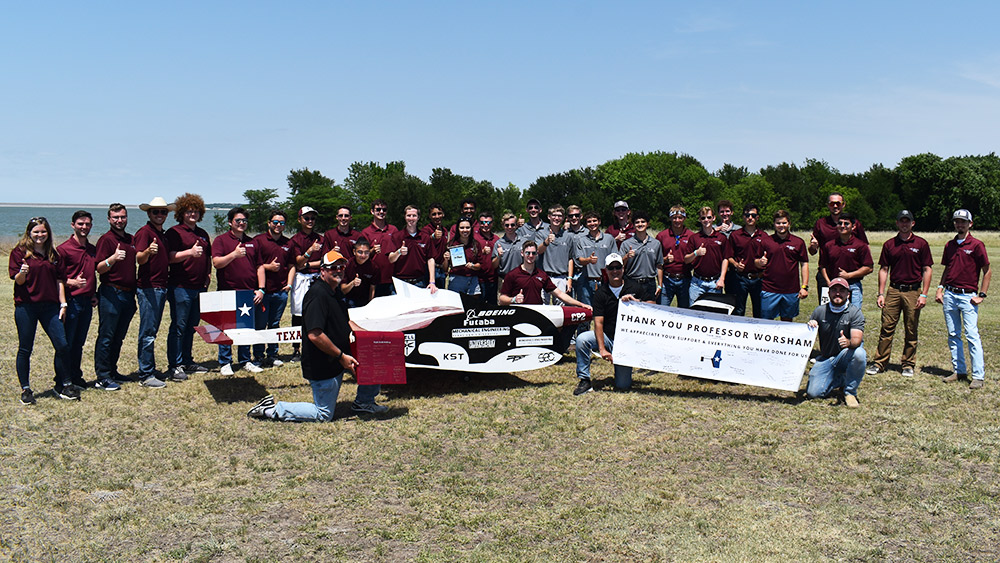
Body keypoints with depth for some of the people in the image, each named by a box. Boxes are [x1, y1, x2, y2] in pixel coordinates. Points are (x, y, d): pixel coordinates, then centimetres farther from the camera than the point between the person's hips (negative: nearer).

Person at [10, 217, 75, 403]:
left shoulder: (53, 254, 12)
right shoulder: (20, 252, -1)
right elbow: (17, 280, -5)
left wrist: (63, 304, 8)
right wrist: (22, 273, -28)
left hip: (49, 305, 3)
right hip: (26, 306, -3)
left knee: (62, 345, -3)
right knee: (25, 349, 4)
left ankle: (64, 386, 10)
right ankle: (25, 389, 15)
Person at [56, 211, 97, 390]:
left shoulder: (92, 249, 14)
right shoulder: (64, 249, -6)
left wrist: (94, 294, 13)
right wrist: (72, 282, -24)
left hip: (87, 301, 6)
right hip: (71, 300, -6)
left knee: (79, 342, 13)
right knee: (67, 343, -2)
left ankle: (76, 377, 22)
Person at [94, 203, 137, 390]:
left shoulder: (131, 240, 15)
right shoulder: (106, 239, -7)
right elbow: (99, 268, -15)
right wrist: (113, 258, -31)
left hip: (128, 294, 7)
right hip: (111, 293, -7)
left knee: (119, 337, 14)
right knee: (106, 337, -4)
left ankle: (112, 371, 23)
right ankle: (102, 377, -1)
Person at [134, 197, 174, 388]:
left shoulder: (163, 234, 16)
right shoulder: (144, 232, -9)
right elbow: (139, 259, -21)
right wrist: (148, 251, -41)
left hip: (161, 287, 9)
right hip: (148, 287, -9)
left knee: (152, 331, 14)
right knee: (148, 332, -6)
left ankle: (151, 369, 21)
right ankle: (146, 375, -3)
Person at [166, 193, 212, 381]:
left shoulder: (203, 234, 19)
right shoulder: (174, 232, -3)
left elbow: (208, 257, 28)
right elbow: (170, 257, -13)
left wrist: (208, 274, 13)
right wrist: (190, 252, -26)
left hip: (199, 287, 7)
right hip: (181, 286, -7)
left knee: (192, 326, 13)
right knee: (178, 326, -5)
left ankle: (187, 361, 23)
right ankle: (174, 366, -1)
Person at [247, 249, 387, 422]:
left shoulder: (336, 292, 9)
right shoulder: (317, 294, -22)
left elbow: (344, 322, 25)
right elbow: (314, 335, -29)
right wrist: (341, 356, -22)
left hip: (337, 358, 9)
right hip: (322, 366, -9)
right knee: (323, 415, -1)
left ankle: (364, 402, 22)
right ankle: (272, 410, 7)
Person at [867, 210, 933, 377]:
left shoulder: (921, 244, 2)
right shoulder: (889, 244, 8)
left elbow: (927, 270, 1)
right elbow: (884, 269, 10)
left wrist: (924, 295, -6)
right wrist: (881, 293, 3)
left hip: (913, 291, -1)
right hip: (893, 290, 2)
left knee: (911, 331, 5)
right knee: (887, 328, 0)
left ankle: (908, 364, 14)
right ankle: (879, 362, 6)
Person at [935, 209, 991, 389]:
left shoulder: (976, 245, -5)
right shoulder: (949, 245, 12)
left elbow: (987, 271, -3)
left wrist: (982, 295, -8)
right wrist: (940, 288, 9)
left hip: (968, 296, -6)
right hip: (949, 295, 6)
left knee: (972, 335, -10)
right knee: (953, 335, 9)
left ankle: (978, 376, -8)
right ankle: (959, 370, 18)